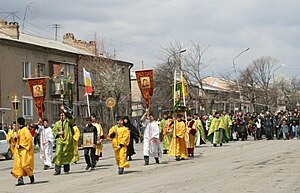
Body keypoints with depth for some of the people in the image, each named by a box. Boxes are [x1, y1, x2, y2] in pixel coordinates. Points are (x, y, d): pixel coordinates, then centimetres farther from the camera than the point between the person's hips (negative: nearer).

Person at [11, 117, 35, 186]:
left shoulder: (25, 130, -12)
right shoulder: (19, 130, 15)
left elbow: (29, 139, -19)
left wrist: (21, 146, -19)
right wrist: (16, 138, 2)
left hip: (25, 150, -8)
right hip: (19, 150, 9)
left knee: (25, 164, -9)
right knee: (18, 165, -2)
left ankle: (31, 177, 12)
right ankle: (20, 179, -5)